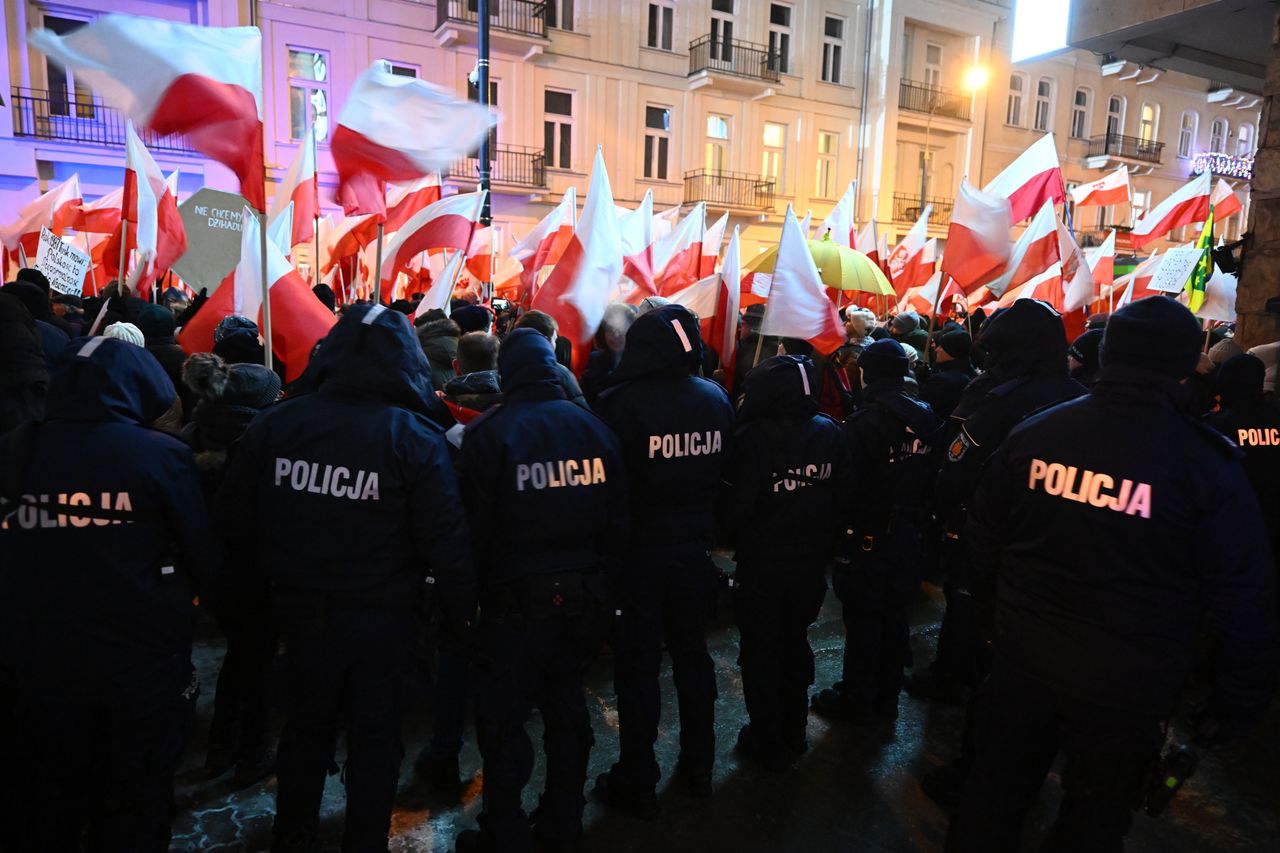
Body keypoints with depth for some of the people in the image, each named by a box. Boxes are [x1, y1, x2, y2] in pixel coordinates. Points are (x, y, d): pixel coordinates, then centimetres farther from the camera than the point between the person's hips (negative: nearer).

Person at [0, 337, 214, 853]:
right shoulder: (161, 456, -17)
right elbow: (202, 559, -9)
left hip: (42, 661, 4)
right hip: (143, 663, -3)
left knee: (47, 810, 25)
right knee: (134, 810, 17)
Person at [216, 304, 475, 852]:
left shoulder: (274, 423, -5)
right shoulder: (415, 437, -16)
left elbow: (233, 519, 3)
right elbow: (445, 539, -16)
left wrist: (254, 584, 16)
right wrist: (461, 610, -3)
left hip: (301, 607, 4)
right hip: (381, 615, -4)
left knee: (307, 724, 25)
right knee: (374, 737, 15)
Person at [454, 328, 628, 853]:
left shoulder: (490, 434, -13)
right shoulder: (594, 429, 0)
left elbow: (474, 526, -11)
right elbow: (618, 520, 4)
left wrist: (469, 589, 2)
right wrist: (597, 573, 14)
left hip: (517, 601, -5)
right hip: (583, 598, 5)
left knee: (503, 722, 10)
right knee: (567, 710, 19)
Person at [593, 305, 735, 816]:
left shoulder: (624, 401, -19)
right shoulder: (715, 398, -3)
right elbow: (725, 469, 7)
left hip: (640, 549, -4)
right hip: (695, 547, 5)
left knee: (638, 664, 8)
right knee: (692, 654, 19)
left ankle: (636, 783, 21)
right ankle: (698, 766, 34)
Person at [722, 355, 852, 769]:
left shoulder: (754, 436, -23)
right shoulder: (829, 431, -5)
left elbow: (735, 506, -22)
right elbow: (844, 495, 3)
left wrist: (735, 535, 0)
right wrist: (823, 540, 14)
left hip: (762, 564, -5)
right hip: (810, 561, 5)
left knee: (760, 651, 12)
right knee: (794, 643, 23)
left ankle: (768, 742, 25)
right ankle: (794, 731, 37)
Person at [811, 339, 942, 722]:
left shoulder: (864, 422, -22)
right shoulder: (926, 418, 0)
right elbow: (932, 476, 8)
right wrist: (917, 520, 17)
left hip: (868, 537, -7)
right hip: (908, 536, 7)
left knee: (863, 619, 6)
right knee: (894, 616, 17)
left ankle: (858, 699, 20)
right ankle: (887, 698, 30)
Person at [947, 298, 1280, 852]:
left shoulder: (1033, 433, -7)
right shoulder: (1207, 464, -15)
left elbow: (982, 542, 2)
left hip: (1023, 661, 2)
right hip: (1128, 687, -2)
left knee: (996, 792, 20)